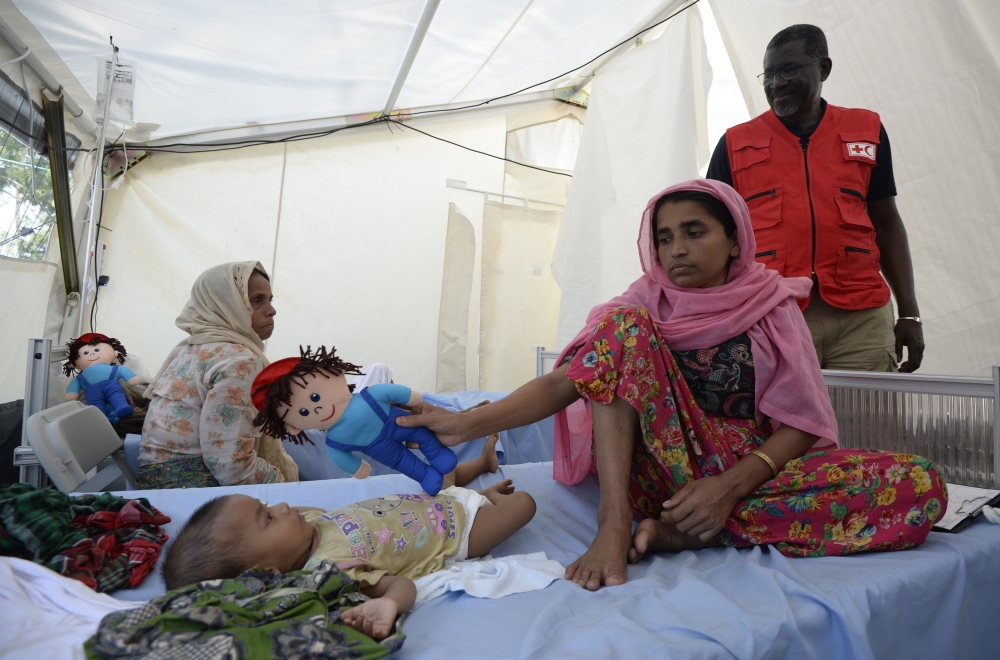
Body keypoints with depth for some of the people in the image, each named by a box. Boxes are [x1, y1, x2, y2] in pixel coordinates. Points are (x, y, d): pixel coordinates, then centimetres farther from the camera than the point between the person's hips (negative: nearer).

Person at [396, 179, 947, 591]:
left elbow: (801, 424, -2)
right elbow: (565, 381, -11)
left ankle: (681, 533, -25)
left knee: (920, 487, -22)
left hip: (754, 470, 2)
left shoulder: (774, 309, 4)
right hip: (662, 470, -1)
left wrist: (730, 486, -21)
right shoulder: (645, 305, 2)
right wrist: (467, 424, -26)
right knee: (623, 325, -19)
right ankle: (616, 524, -30)